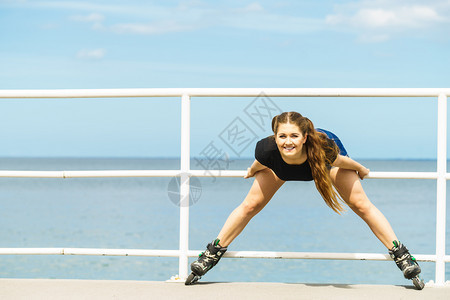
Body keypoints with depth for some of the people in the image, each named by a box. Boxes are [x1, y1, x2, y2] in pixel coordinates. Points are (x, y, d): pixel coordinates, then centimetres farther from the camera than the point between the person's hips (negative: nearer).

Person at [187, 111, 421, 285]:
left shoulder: (324, 148, -48)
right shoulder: (268, 150, -44)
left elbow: (341, 161, -24)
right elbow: (258, 165, -18)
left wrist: (360, 169, -4)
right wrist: (252, 171, 4)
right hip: (281, 166, 1)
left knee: (361, 205, 0)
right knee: (250, 206, 4)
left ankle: (400, 253, 14)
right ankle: (213, 253, 21)